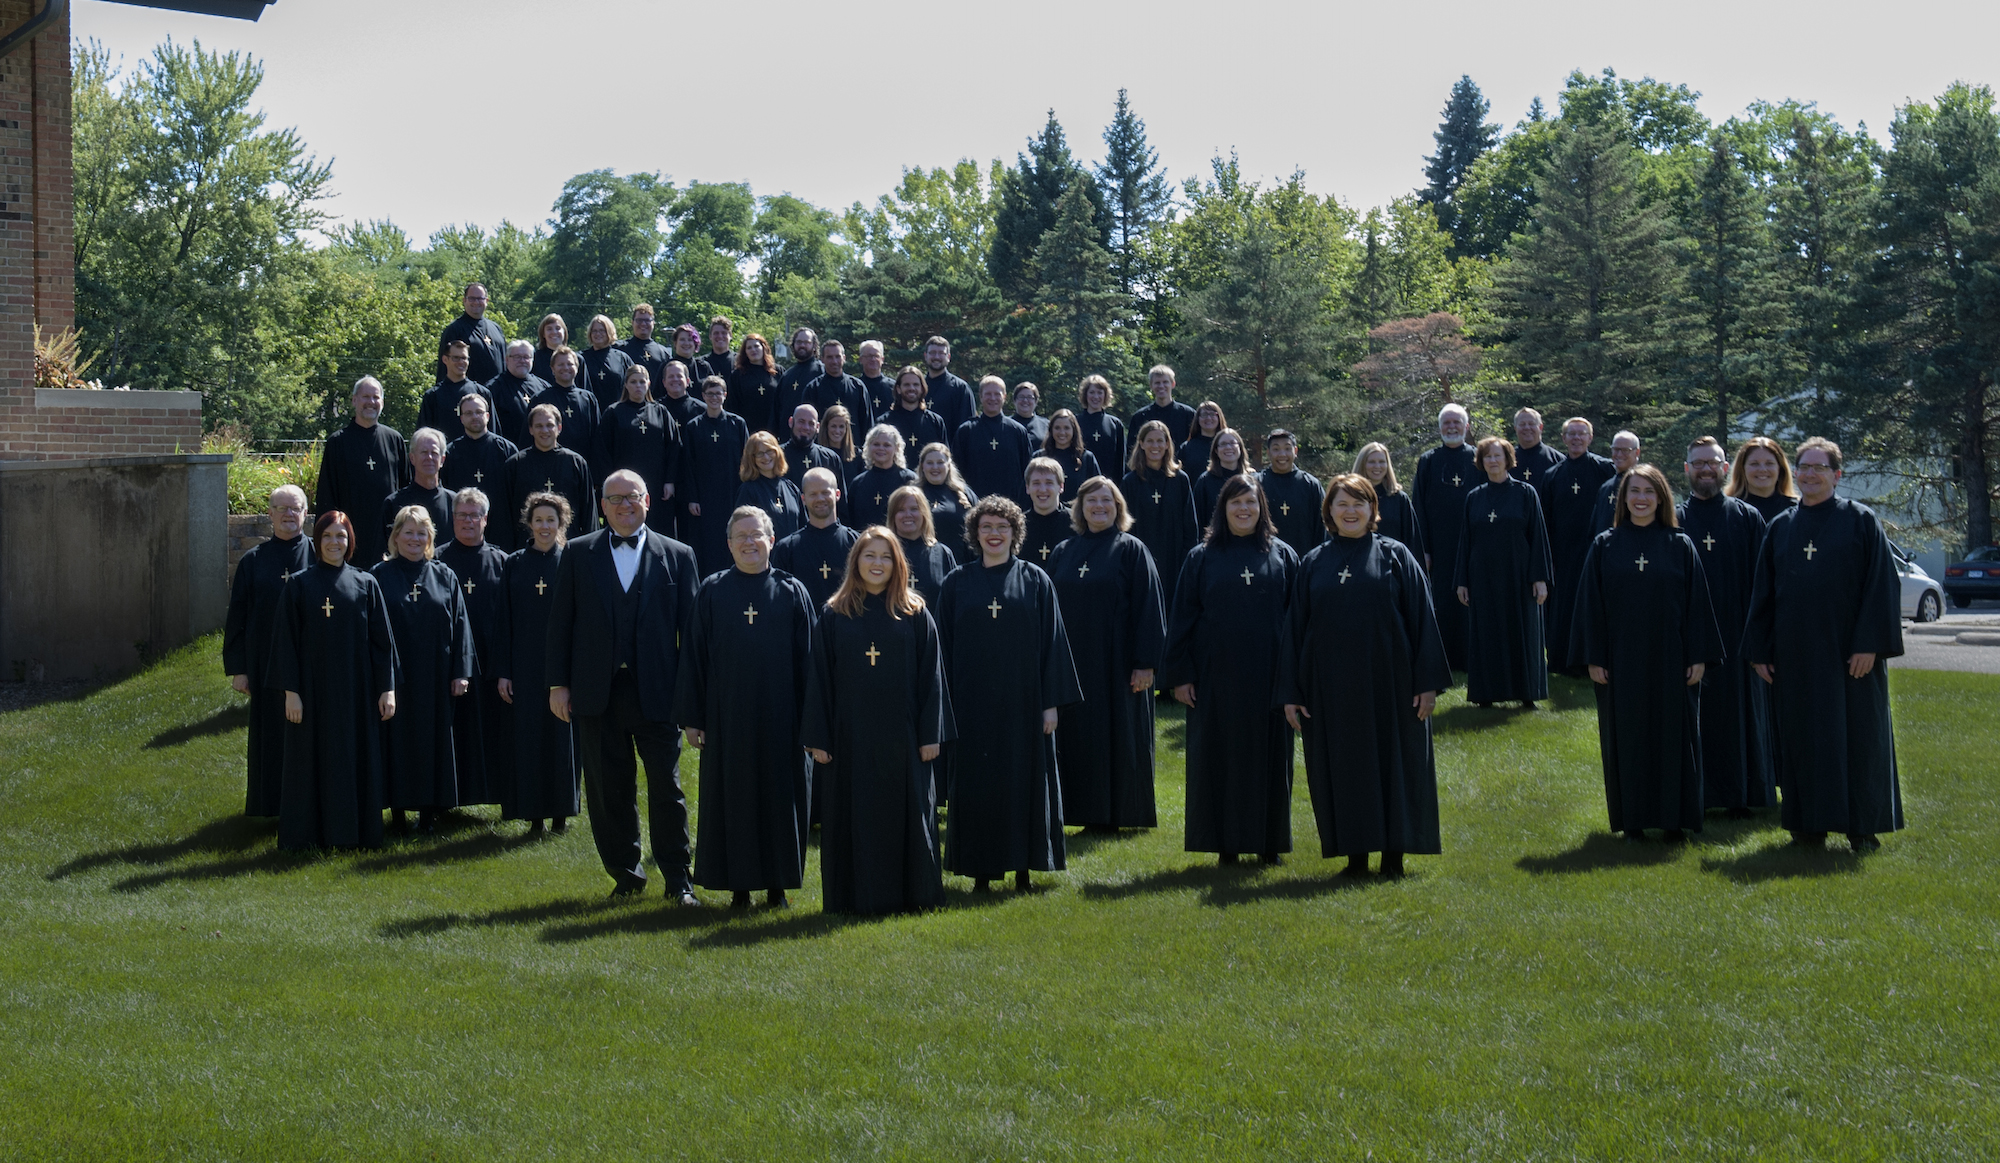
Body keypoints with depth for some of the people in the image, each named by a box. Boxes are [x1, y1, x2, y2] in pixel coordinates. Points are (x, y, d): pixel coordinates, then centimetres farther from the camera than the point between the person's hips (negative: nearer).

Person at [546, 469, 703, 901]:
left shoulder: (677, 556, 5)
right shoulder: (579, 554, 8)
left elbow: (691, 626, 3)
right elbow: (561, 622, 7)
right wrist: (559, 684, 1)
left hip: (657, 692, -1)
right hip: (598, 693, 1)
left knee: (667, 788, -1)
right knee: (608, 790, 7)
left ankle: (678, 880, 8)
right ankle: (625, 874, 20)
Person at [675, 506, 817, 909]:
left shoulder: (792, 592, 4)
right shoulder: (712, 592, 3)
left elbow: (806, 658, 3)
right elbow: (695, 657, 3)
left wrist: (808, 716, -2)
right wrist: (692, 716, -2)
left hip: (780, 715, 0)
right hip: (727, 714, 0)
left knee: (780, 796, 4)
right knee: (732, 797, 4)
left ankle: (777, 883, 15)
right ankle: (739, 885, 13)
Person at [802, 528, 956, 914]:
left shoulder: (915, 616, 3)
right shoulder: (834, 617, 4)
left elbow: (931, 676, 2)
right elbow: (819, 679, 3)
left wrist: (931, 734, -3)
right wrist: (818, 737, -2)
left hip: (901, 735, 0)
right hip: (851, 736, 0)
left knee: (906, 814, 3)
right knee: (855, 817, 3)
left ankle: (913, 893, 13)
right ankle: (857, 894, 12)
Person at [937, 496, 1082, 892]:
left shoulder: (1036, 582, 3)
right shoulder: (956, 584, 5)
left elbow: (1052, 642, 2)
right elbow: (944, 647, 6)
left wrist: (1051, 701, -3)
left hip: (1023, 703, -1)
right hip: (973, 705, 1)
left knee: (1024, 782, 3)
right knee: (976, 785, 3)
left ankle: (1022, 868, 12)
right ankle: (981, 871, 11)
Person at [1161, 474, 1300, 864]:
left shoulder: (1283, 556, 6)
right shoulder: (1202, 558, 4)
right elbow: (1181, 618, 3)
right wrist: (1179, 674, -4)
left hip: (1268, 675, 1)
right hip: (1216, 675, 0)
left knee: (1269, 756, 4)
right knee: (1220, 758, 2)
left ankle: (1269, 840, 15)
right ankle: (1226, 842, 11)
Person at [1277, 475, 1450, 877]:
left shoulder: (1395, 556, 2)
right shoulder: (1314, 564, 8)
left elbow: (1422, 617, 0)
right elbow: (1294, 628, 8)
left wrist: (1428, 681, -7)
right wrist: (1291, 692, 2)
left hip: (1388, 684, -2)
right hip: (1331, 688, 2)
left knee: (1394, 762, 1)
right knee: (1343, 768, 3)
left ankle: (1393, 852, 9)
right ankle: (1356, 854, 11)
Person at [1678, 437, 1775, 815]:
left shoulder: (1747, 518, 5)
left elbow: (1759, 579, 2)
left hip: (1735, 633, 0)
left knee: (1737, 710, 5)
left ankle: (1739, 795, 13)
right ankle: (1696, 795, 11)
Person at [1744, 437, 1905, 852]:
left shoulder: (1861, 521, 0)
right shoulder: (1780, 527, 10)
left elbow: (1881, 583, -5)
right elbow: (1763, 592, 12)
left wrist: (1869, 644, -13)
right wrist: (1760, 650, 6)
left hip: (1849, 652, -3)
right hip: (1795, 654, 3)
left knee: (1857, 735, 1)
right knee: (1803, 738, 5)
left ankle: (1862, 825, 9)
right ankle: (1810, 822, 13)